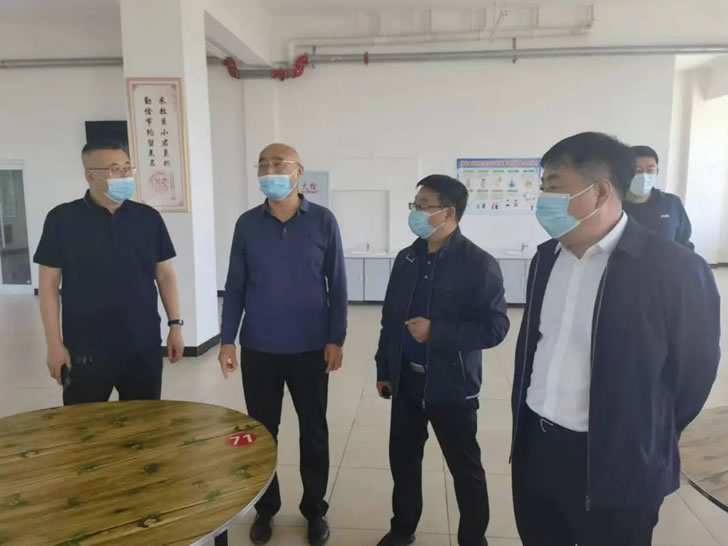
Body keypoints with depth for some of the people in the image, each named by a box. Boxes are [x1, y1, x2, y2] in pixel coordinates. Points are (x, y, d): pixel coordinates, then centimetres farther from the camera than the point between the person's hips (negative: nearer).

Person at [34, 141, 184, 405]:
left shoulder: (149, 218, 2)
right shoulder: (63, 219, -5)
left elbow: (165, 275, 6)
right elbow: (49, 284, -2)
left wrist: (175, 324, 1)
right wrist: (54, 343, -5)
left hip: (144, 348, 2)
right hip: (86, 351, -2)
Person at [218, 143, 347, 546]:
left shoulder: (323, 222, -5)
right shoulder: (247, 224, 0)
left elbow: (337, 285, -2)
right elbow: (235, 286, 3)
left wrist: (336, 339, -5)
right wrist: (227, 340, -1)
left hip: (310, 348, -1)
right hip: (258, 349, 2)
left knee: (314, 432, 13)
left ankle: (314, 509, 33)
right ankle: (265, 508, 36)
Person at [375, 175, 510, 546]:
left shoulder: (478, 264, -14)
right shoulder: (407, 259, 4)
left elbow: (495, 327, -17)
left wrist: (436, 332, -23)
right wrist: (384, 369, 11)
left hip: (452, 386, -5)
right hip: (407, 380, 5)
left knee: (465, 468, 12)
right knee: (403, 458, 18)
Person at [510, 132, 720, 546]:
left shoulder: (675, 268, -16)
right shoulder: (547, 257, 2)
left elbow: (694, 372, -7)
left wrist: (644, 447, 5)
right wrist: (525, 427, 14)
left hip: (615, 464, -5)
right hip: (534, 446, 6)